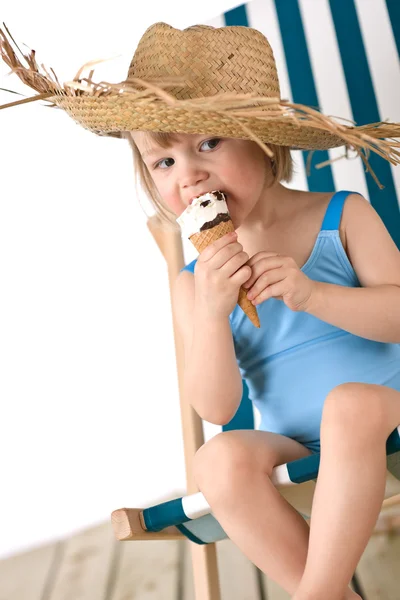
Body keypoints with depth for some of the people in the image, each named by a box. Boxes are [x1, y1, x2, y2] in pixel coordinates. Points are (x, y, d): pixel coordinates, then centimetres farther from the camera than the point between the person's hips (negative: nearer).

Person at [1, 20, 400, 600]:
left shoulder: (342, 215, -4)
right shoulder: (196, 282, 1)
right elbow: (216, 409, -7)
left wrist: (309, 293, -27)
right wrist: (211, 313, -24)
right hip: (292, 444, 2)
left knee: (350, 402, -35)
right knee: (221, 461, -28)